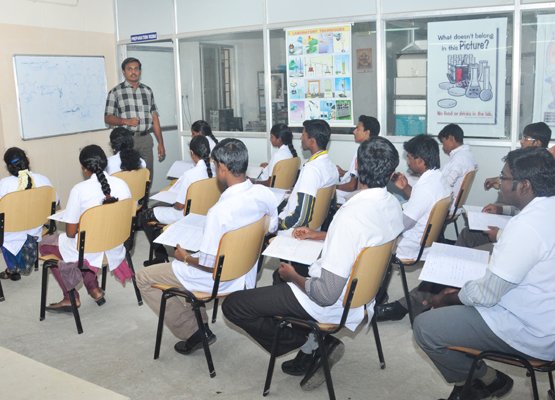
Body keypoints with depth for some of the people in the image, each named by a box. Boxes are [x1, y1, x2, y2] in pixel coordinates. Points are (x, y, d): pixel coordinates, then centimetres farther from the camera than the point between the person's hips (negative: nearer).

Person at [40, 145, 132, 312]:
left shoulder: (79, 190, -19)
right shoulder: (121, 184, -6)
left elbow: (71, 233, -14)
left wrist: (80, 226, 7)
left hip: (88, 251, -5)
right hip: (115, 247, 5)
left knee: (45, 244, 22)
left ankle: (71, 297, 20)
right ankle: (93, 288, 27)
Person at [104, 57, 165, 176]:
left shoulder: (147, 91, 14)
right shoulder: (115, 92, 3)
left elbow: (154, 118, 13)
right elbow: (107, 118, 2)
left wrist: (160, 143, 8)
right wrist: (125, 121, -17)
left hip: (146, 139, 3)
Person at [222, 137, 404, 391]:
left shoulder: (352, 215, -32)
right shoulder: (393, 205, -6)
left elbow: (326, 295, -29)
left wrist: (293, 276, -10)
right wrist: (317, 235, 18)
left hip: (333, 304, -8)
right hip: (363, 291, 9)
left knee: (232, 305, -3)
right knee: (286, 271, 32)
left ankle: (309, 344, 0)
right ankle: (313, 346, 18)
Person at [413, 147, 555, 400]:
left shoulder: (526, 226, -29)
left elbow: (486, 295, -23)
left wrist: (451, 298, -6)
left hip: (529, 332, -10)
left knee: (424, 327, -9)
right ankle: (470, 379, 22)